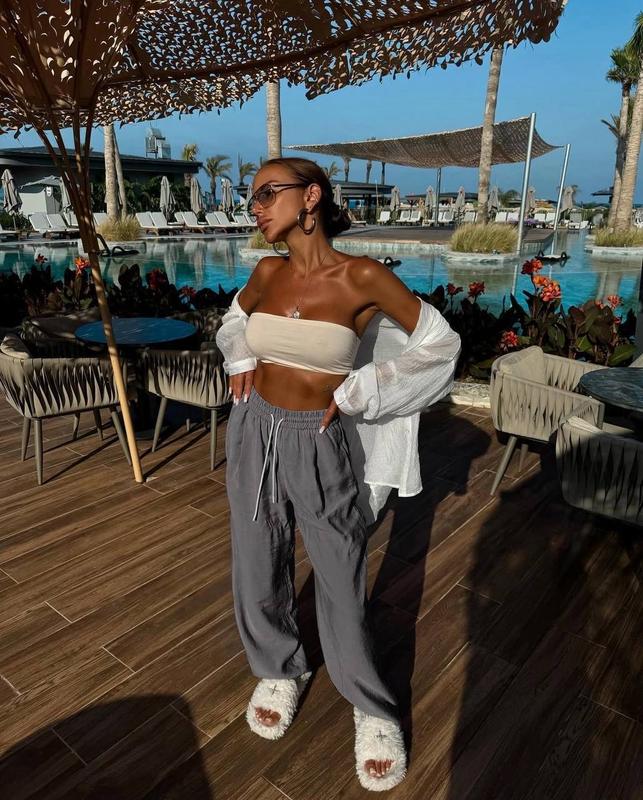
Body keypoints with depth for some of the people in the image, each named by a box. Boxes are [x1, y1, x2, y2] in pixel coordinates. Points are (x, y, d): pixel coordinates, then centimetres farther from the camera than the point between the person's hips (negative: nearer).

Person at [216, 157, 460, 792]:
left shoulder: (363, 278, -14)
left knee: (341, 585, 7)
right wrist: (241, 363, 3)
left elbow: (439, 345, -6)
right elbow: (235, 320, 23)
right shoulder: (267, 273, 0)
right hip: (254, 432, 5)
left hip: (320, 446, -4)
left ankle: (374, 710, 33)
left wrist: (353, 395, -8)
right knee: (259, 571, 16)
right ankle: (281, 672, 44)